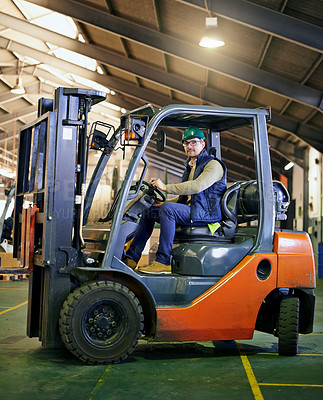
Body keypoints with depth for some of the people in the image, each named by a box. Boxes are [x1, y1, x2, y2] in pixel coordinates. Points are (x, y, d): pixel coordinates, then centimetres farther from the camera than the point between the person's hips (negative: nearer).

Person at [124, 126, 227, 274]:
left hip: (206, 214, -9)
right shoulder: (190, 166, 23)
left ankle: (163, 262, -31)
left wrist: (166, 187, -21)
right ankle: (131, 258, -3)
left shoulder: (213, 165, -6)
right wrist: (163, 203, 11)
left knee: (168, 209, -32)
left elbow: (197, 186, -24)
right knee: (149, 211, 3)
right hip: (189, 211, 9)